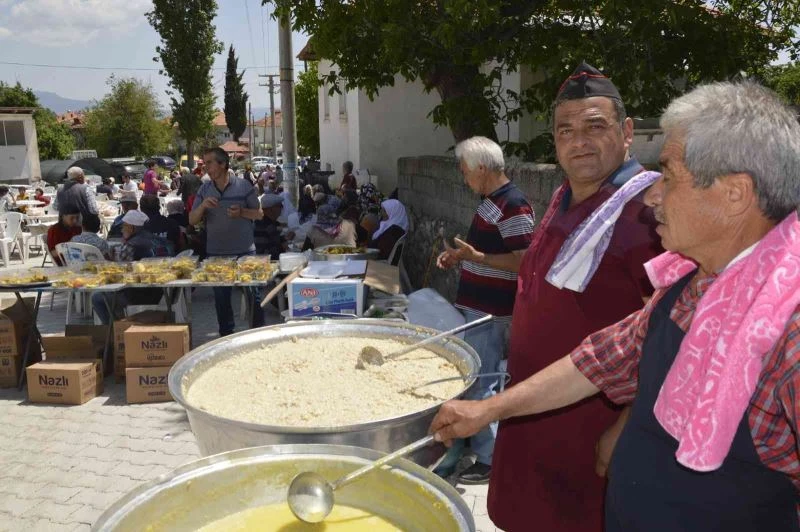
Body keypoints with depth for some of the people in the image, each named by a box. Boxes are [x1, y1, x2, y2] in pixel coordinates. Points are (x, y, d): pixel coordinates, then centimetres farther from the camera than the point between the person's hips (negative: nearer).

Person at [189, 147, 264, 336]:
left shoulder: (243, 186, -3)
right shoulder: (204, 190, 6)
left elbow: (259, 214, 1)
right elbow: (192, 220, 5)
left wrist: (241, 212, -18)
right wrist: (202, 206, -15)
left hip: (245, 251, -3)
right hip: (216, 253, 3)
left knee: (253, 293, 4)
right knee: (221, 297, 12)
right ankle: (225, 335, 26)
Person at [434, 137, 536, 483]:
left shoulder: (513, 205, -18)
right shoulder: (490, 202, 12)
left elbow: (523, 262, -23)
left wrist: (476, 257, -26)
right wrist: (460, 257, 9)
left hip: (490, 314, -10)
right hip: (475, 308, 10)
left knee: (481, 385, 0)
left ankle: (489, 459, 17)